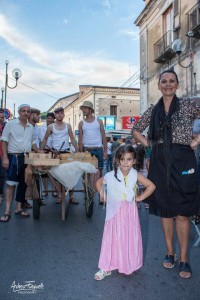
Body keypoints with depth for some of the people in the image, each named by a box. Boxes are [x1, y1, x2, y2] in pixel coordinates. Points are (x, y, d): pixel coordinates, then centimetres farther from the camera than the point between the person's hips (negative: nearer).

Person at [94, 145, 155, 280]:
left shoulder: (135, 175, -11)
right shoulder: (111, 175, -11)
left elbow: (151, 186, -7)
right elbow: (98, 183, 7)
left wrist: (140, 198, -8)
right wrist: (103, 196, -2)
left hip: (130, 213, 0)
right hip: (115, 213, 0)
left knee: (130, 238, 11)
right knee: (112, 239, 7)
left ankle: (129, 265, 31)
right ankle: (106, 268, 18)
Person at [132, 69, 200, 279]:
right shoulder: (153, 110, 9)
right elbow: (136, 130, 19)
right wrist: (148, 143, 5)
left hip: (182, 160, -3)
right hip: (160, 162, 3)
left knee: (182, 211, 0)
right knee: (164, 209, 10)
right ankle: (170, 252, 25)